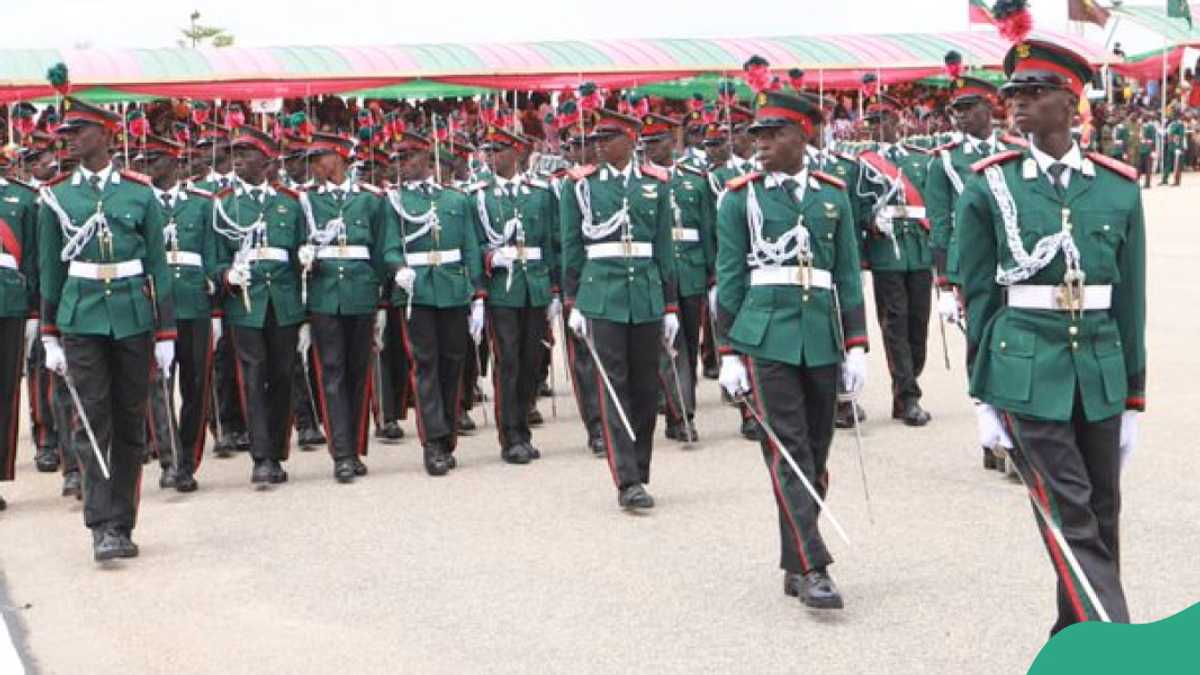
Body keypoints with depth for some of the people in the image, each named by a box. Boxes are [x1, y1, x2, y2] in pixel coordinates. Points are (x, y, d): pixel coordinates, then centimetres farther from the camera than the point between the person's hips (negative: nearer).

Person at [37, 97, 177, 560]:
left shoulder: (140, 192, 3)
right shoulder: (56, 197, 5)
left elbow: (158, 266, 4)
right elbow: (49, 270, 8)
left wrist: (166, 333, 1)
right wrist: (50, 337, 5)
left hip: (133, 319, 1)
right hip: (81, 321, 0)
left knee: (131, 424, 5)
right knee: (94, 422, -6)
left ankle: (123, 525, 14)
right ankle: (102, 526, -8)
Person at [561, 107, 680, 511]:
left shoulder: (656, 184, 8)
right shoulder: (581, 184, 2)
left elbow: (664, 247, 10)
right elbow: (571, 247, 4)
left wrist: (671, 306, 8)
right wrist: (573, 303, 0)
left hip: (647, 298, 3)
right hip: (602, 297, -3)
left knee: (646, 386, 7)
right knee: (613, 385, -6)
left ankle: (639, 474, 19)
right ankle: (627, 482, -8)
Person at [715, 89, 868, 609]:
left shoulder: (833, 194, 9)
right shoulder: (741, 197, 3)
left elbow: (848, 274, 11)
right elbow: (729, 278, 3)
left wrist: (856, 347, 6)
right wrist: (729, 351, -1)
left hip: (821, 338, 3)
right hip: (765, 337, -3)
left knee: (816, 451, 7)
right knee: (787, 450, -10)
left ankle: (794, 565, 17)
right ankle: (812, 568, -11)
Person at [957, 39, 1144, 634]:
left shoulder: (1120, 188, 4)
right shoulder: (989, 188, -2)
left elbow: (1130, 301, 7)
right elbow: (978, 297, 2)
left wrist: (1133, 399, 8)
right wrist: (982, 397, 0)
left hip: (1100, 376, 3)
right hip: (1025, 376, -3)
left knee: (1101, 517, 10)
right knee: (1071, 520, -8)